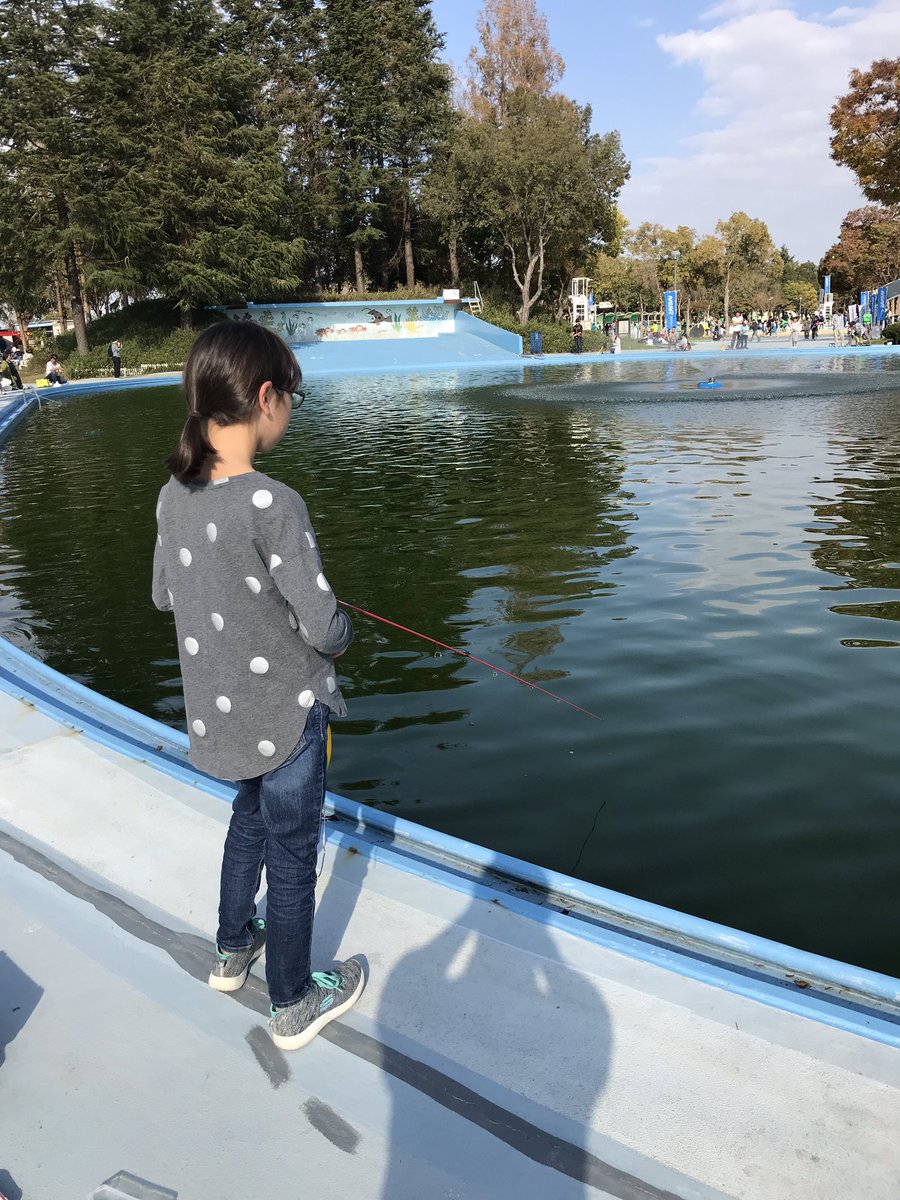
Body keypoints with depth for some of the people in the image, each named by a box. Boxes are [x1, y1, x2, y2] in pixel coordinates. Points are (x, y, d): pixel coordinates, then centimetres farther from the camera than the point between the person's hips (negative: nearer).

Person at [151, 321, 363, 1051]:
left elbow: (165, 596, 9)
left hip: (217, 711, 7)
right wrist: (341, 631, -1)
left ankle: (233, 950, 49)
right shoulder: (272, 505, -27)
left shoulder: (175, 495, -4)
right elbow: (323, 627, -23)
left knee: (251, 818, 30)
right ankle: (294, 1006, 32)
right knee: (292, 857, 12)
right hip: (286, 712, -7)